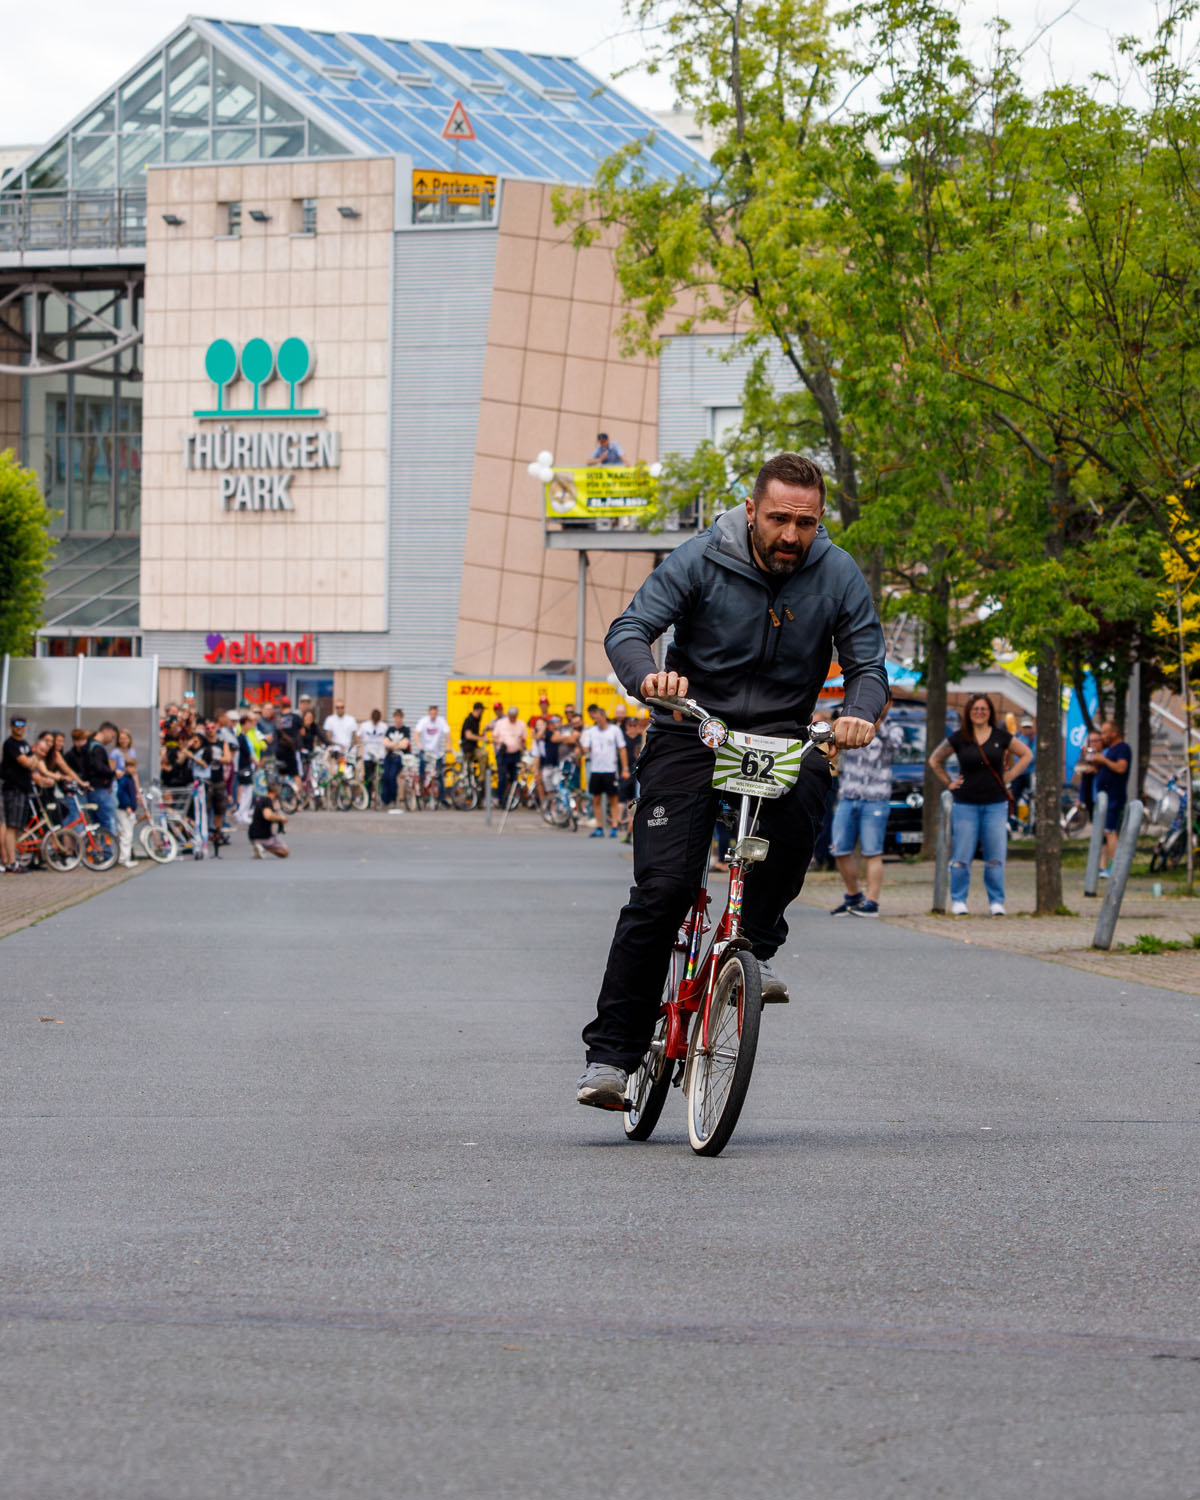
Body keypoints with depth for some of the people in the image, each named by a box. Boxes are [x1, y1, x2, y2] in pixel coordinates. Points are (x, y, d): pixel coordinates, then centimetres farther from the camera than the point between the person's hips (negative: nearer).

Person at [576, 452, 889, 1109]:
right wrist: (647, 676, -39)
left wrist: (860, 714, -28)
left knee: (802, 794, -35)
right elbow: (627, 630, -15)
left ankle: (758, 945, -11)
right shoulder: (700, 559, -11)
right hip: (691, 732, -1)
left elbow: (867, 666, -4)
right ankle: (611, 1053, -9)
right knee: (662, 888, -14)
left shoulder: (838, 575, -6)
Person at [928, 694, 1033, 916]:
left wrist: (1009, 776, 6)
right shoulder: (958, 738, 2)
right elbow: (935, 760, 16)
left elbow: (1026, 754, 16)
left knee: (995, 857, -1)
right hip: (966, 804, -1)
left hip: (995, 804, 1)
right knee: (961, 856, -3)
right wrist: (948, 783, 6)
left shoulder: (1001, 737, 4)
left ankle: (996, 902, 7)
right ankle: (958, 901, 7)